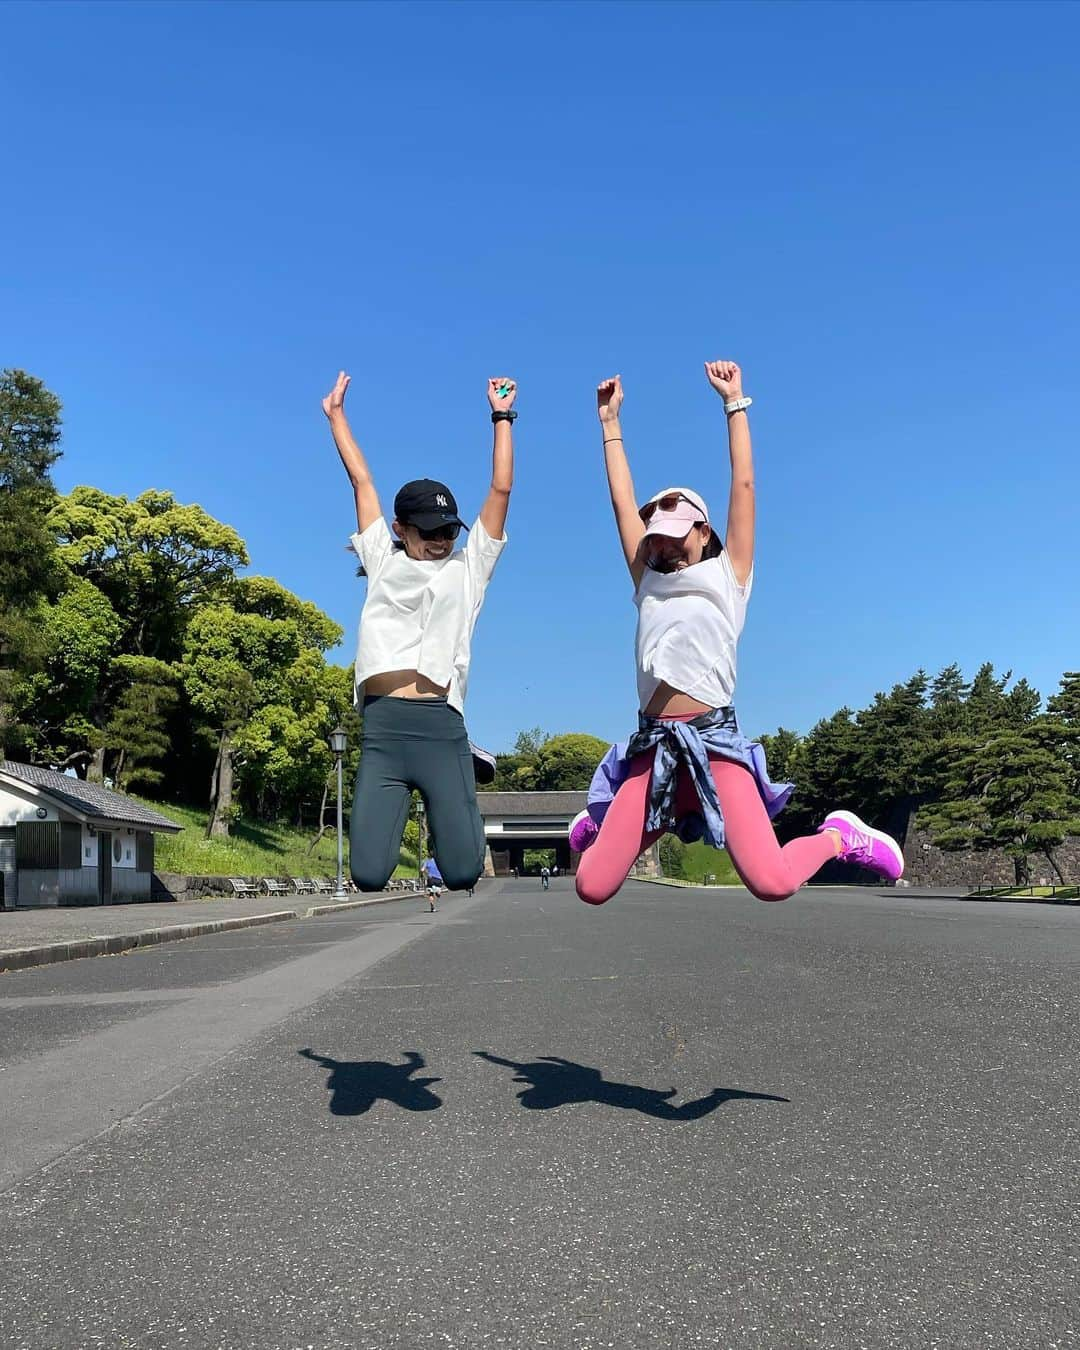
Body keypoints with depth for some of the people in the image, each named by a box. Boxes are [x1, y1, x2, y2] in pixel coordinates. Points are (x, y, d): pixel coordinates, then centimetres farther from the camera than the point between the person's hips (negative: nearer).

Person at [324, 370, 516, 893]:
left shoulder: (468, 569, 17)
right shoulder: (383, 564, 19)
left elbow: (501, 489, 16)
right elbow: (361, 481, 26)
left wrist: (501, 417, 19)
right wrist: (336, 415, 34)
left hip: (442, 727, 0)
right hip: (382, 729, 1)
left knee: (462, 872, -6)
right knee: (369, 873, -6)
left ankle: (447, 823, 28)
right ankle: (392, 816, 27)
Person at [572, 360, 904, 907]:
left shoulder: (727, 579, 10)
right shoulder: (649, 585, 19)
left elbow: (743, 484, 9)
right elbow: (623, 501, 21)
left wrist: (734, 400, 12)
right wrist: (610, 422, 24)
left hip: (714, 742, -3)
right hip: (653, 747, 3)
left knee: (773, 882, -19)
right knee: (592, 888, -5)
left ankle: (838, 835, 12)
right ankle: (600, 824, 29)